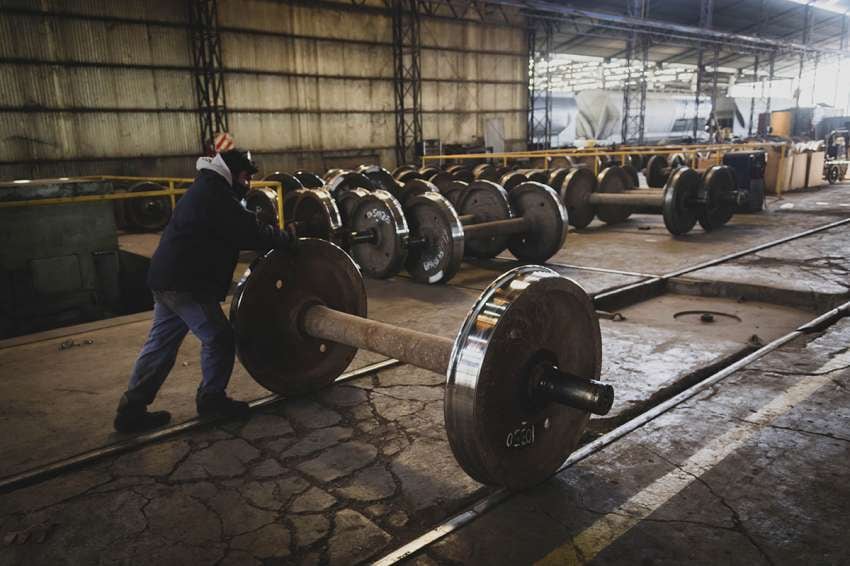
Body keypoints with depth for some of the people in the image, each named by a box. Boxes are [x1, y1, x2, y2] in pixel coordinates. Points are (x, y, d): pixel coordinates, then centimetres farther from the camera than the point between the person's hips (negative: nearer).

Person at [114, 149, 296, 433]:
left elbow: (236, 232, 21)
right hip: (186, 284, -11)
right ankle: (211, 398, 14)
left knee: (160, 345, 13)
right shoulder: (216, 194, -12)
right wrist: (288, 238, -2)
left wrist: (278, 237, 13)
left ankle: (131, 409, 18)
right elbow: (250, 232, -16)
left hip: (166, 280, 11)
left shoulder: (203, 189, 22)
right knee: (218, 339, 0)